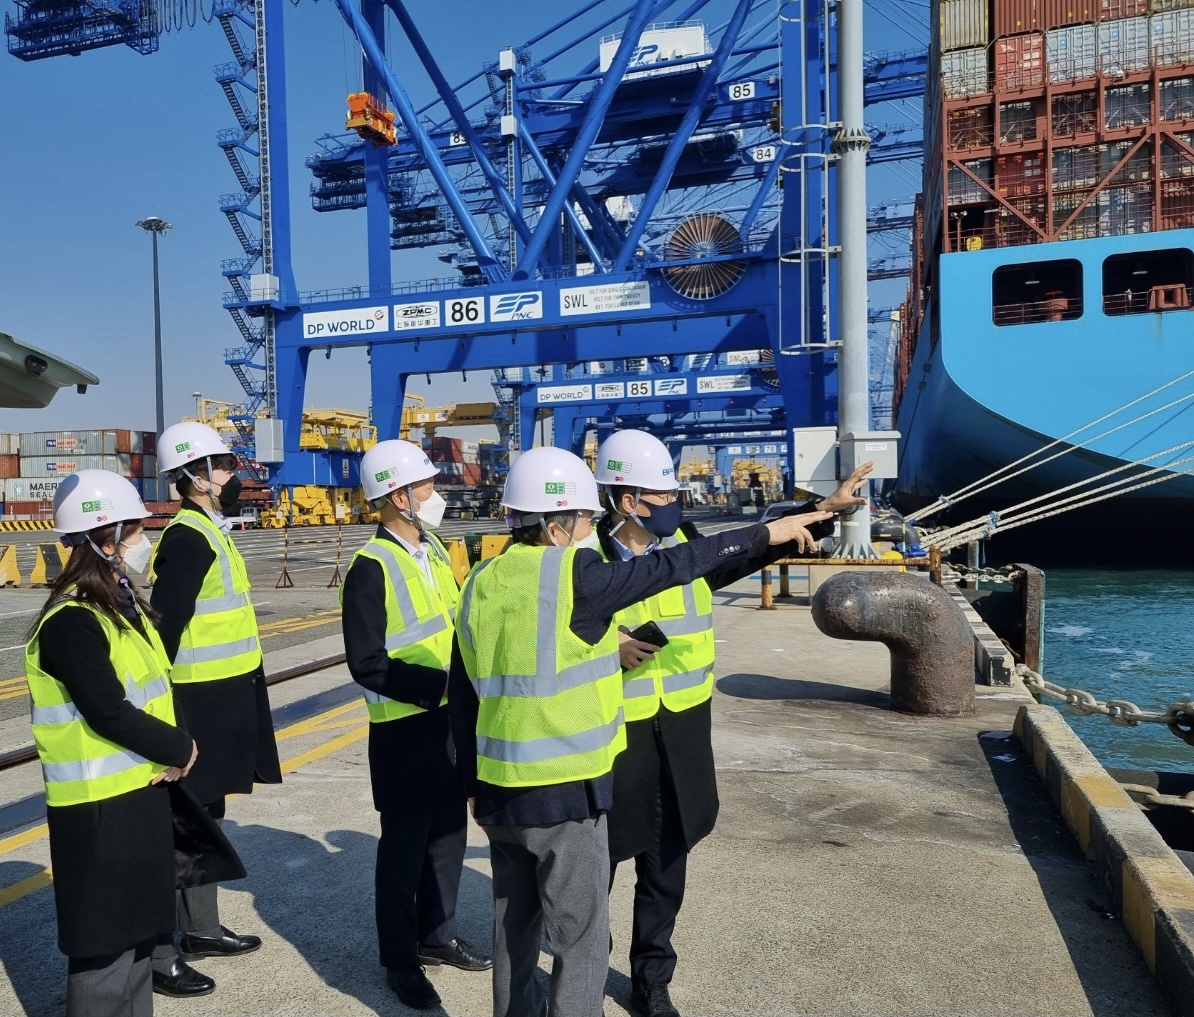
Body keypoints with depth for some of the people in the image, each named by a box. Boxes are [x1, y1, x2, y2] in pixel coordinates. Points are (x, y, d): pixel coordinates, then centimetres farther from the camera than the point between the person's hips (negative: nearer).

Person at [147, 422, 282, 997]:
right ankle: (156, 955, 13)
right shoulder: (188, 539, -18)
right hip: (200, 705, -10)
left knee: (206, 819, 19)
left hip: (221, 702, 10)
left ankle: (201, 930, 33)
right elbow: (165, 627, -22)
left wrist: (228, 703, 17)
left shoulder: (212, 533, 12)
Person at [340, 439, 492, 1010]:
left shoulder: (434, 551, 8)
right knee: (405, 844, 7)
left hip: (452, 719, 7)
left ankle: (436, 935, 37)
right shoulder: (371, 566, -17)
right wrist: (443, 684, -24)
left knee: (448, 833, 17)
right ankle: (399, 960, 25)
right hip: (405, 728, -7)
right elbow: (368, 665, -21)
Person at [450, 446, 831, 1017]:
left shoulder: (481, 585, 4)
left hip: (499, 790, 7)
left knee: (514, 923, 23)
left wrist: (472, 782, 19)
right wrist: (766, 533, -2)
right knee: (580, 943, 8)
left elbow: (461, 697, 9)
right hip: (565, 792, -7)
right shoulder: (574, 577, -16)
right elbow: (672, 566, -12)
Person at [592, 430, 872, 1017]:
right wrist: (603, 645, -22)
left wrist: (824, 511, 5)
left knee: (665, 866, 17)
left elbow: (752, 550, 11)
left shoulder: (685, 544, 0)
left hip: (681, 731, 4)